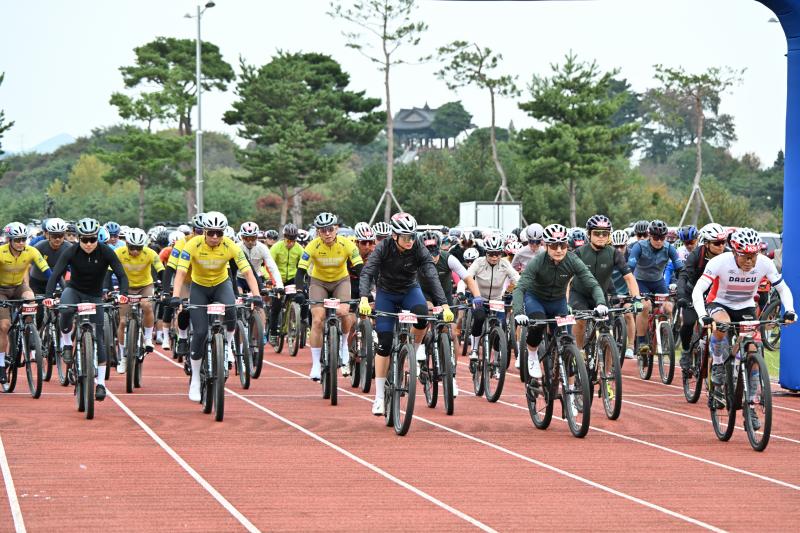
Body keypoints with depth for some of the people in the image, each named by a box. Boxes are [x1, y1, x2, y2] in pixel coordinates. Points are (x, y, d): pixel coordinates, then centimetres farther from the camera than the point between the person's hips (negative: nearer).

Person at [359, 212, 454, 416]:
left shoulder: (419, 250, -20)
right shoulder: (383, 249, -23)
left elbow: (431, 277, -27)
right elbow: (367, 273, -31)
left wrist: (444, 305, -39)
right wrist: (364, 298, -49)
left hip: (410, 290, 1)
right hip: (386, 293, -1)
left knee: (422, 314, -35)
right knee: (384, 343, -9)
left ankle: (417, 346, -3)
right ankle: (379, 396, -2)